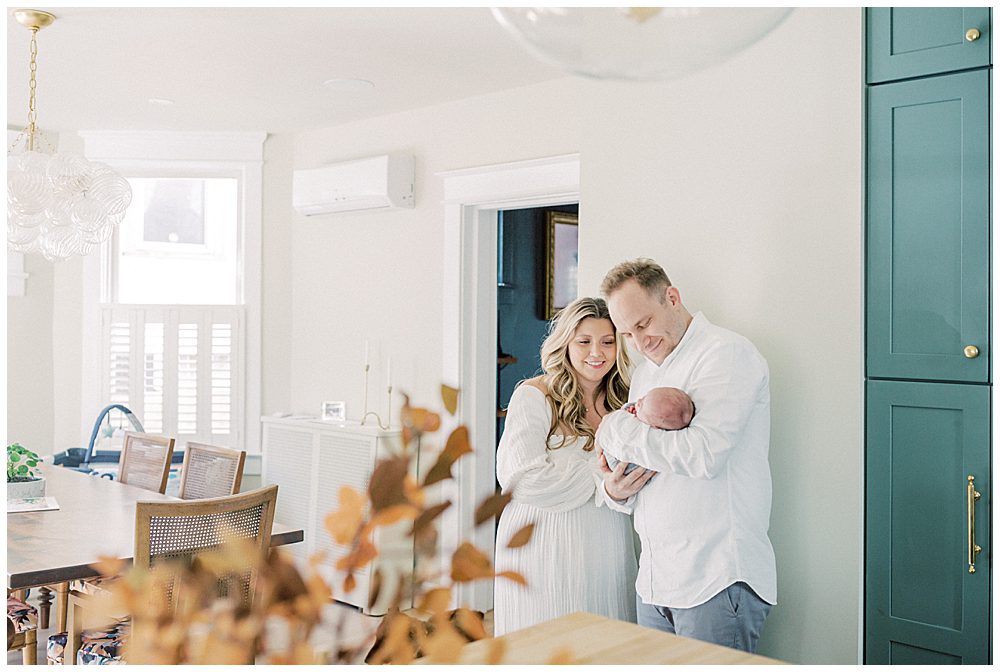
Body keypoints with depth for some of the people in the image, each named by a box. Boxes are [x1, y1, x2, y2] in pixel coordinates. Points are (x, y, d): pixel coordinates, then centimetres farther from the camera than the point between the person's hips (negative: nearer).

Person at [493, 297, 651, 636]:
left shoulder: (623, 403, 9)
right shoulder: (534, 396, -8)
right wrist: (600, 479, -14)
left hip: (608, 553, 5)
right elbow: (520, 478, -18)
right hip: (545, 553, -5)